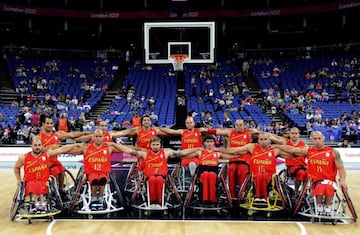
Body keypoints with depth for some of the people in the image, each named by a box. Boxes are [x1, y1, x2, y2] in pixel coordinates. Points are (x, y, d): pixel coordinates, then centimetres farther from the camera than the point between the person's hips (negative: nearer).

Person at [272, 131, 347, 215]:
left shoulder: (333, 152, 2)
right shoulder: (308, 150, 6)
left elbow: (340, 168, 2)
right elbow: (291, 149, 11)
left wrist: (342, 180, -15)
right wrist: (275, 146, 13)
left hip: (330, 180, -1)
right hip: (316, 180, 1)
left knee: (329, 188, -36)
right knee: (320, 188, -34)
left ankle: (328, 211, -19)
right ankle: (319, 211, -16)